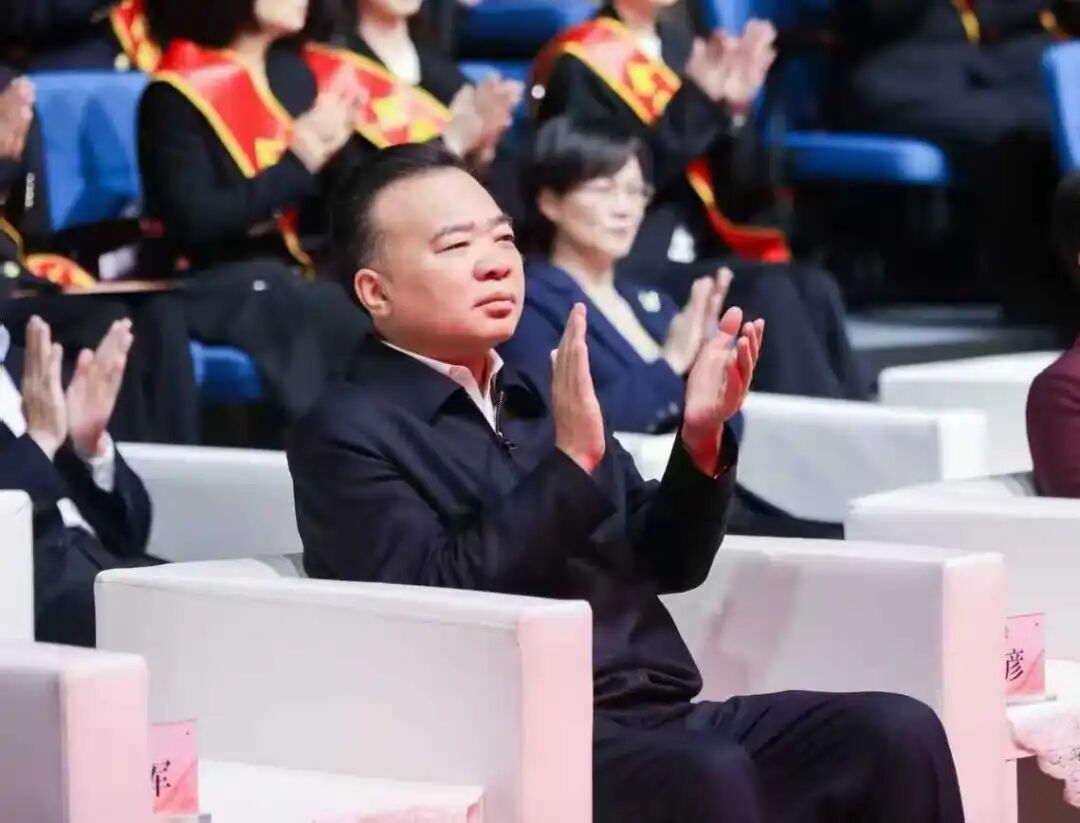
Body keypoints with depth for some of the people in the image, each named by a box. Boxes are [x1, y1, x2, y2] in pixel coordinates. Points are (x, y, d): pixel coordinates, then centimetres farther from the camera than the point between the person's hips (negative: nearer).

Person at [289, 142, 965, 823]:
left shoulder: (542, 398, 23)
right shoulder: (348, 434, 1)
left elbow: (666, 564, 20)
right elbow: (437, 594, -14)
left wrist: (702, 438, 3)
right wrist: (570, 460, -19)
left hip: (662, 719, 7)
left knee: (898, 734, -16)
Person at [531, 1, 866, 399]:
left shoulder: (684, 49, 14)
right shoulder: (578, 65, -3)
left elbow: (737, 191, 12)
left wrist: (735, 109, -6)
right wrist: (697, 101, -19)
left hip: (697, 255, 6)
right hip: (631, 271, -6)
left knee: (814, 290, -20)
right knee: (770, 293, -28)